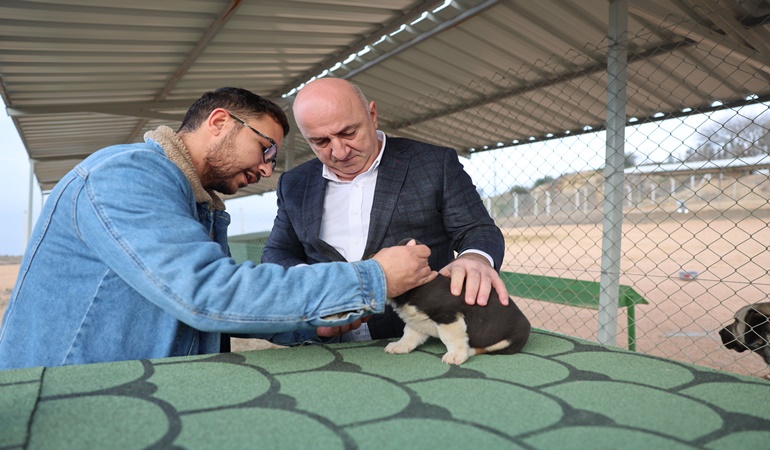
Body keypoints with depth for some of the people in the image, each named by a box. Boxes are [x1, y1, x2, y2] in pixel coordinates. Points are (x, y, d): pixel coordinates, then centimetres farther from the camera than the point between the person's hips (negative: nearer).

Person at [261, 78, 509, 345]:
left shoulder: (435, 164, 1)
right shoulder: (294, 184, 11)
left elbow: (479, 231, 2)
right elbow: (276, 254, 16)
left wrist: (475, 259, -23)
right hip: (327, 348, 1)